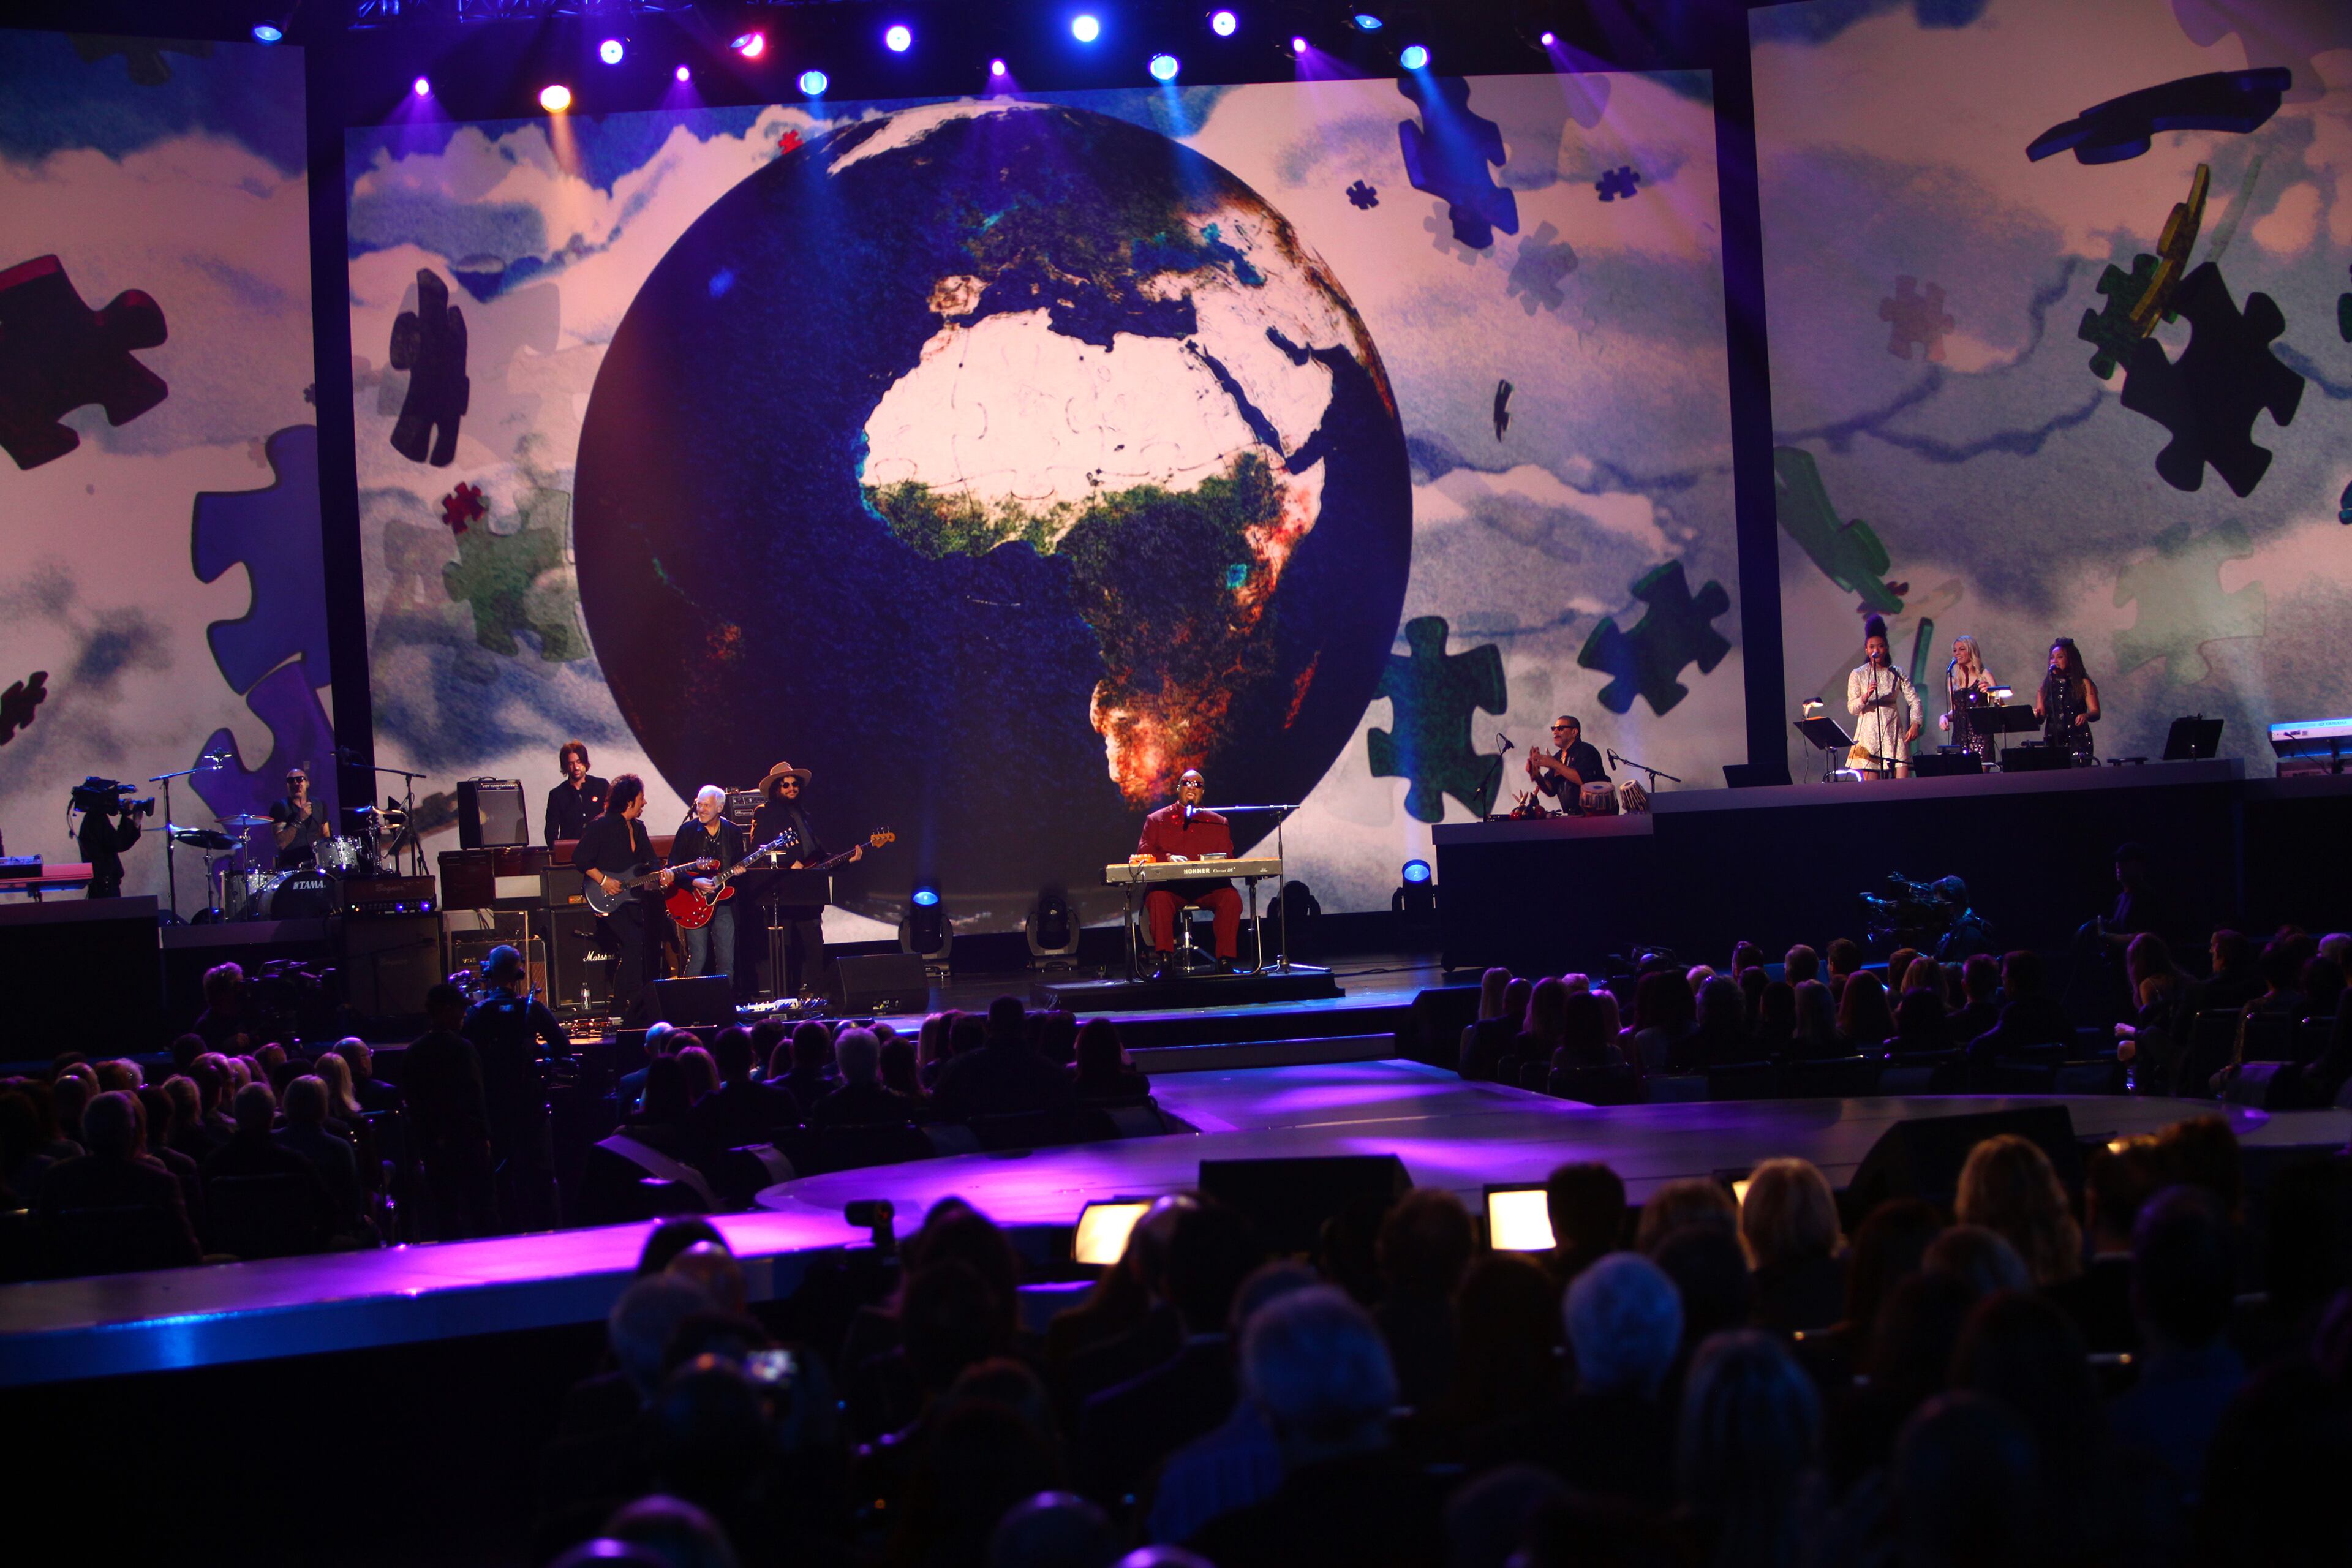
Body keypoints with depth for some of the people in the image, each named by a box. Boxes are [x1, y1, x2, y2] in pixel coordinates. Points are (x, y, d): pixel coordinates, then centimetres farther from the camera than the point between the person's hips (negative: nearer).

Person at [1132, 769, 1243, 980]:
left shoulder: (1217, 822, 19)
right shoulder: (1157, 820, 16)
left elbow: (1227, 857, 11)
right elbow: (1144, 853, 5)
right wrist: (1167, 858, -16)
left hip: (1207, 885, 1)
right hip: (1170, 885, -1)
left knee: (1232, 898, -29)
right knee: (1157, 898, -36)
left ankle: (1225, 961, -24)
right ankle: (1165, 961, -33)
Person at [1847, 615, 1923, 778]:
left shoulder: (1896, 673, 7)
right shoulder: (1858, 675, 4)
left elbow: (1914, 700, 3)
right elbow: (1852, 708, -2)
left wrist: (1915, 725, -12)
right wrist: (1866, 696, -22)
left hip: (1893, 732, 1)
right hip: (1869, 732, -1)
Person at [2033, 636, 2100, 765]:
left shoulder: (2083, 684, 4)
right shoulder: (2046, 686, 12)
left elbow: (2096, 713, -4)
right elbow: (2041, 717, 12)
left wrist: (2086, 716, -26)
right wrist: (2036, 715, -12)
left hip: (2078, 741, -3)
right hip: (2052, 742, 3)